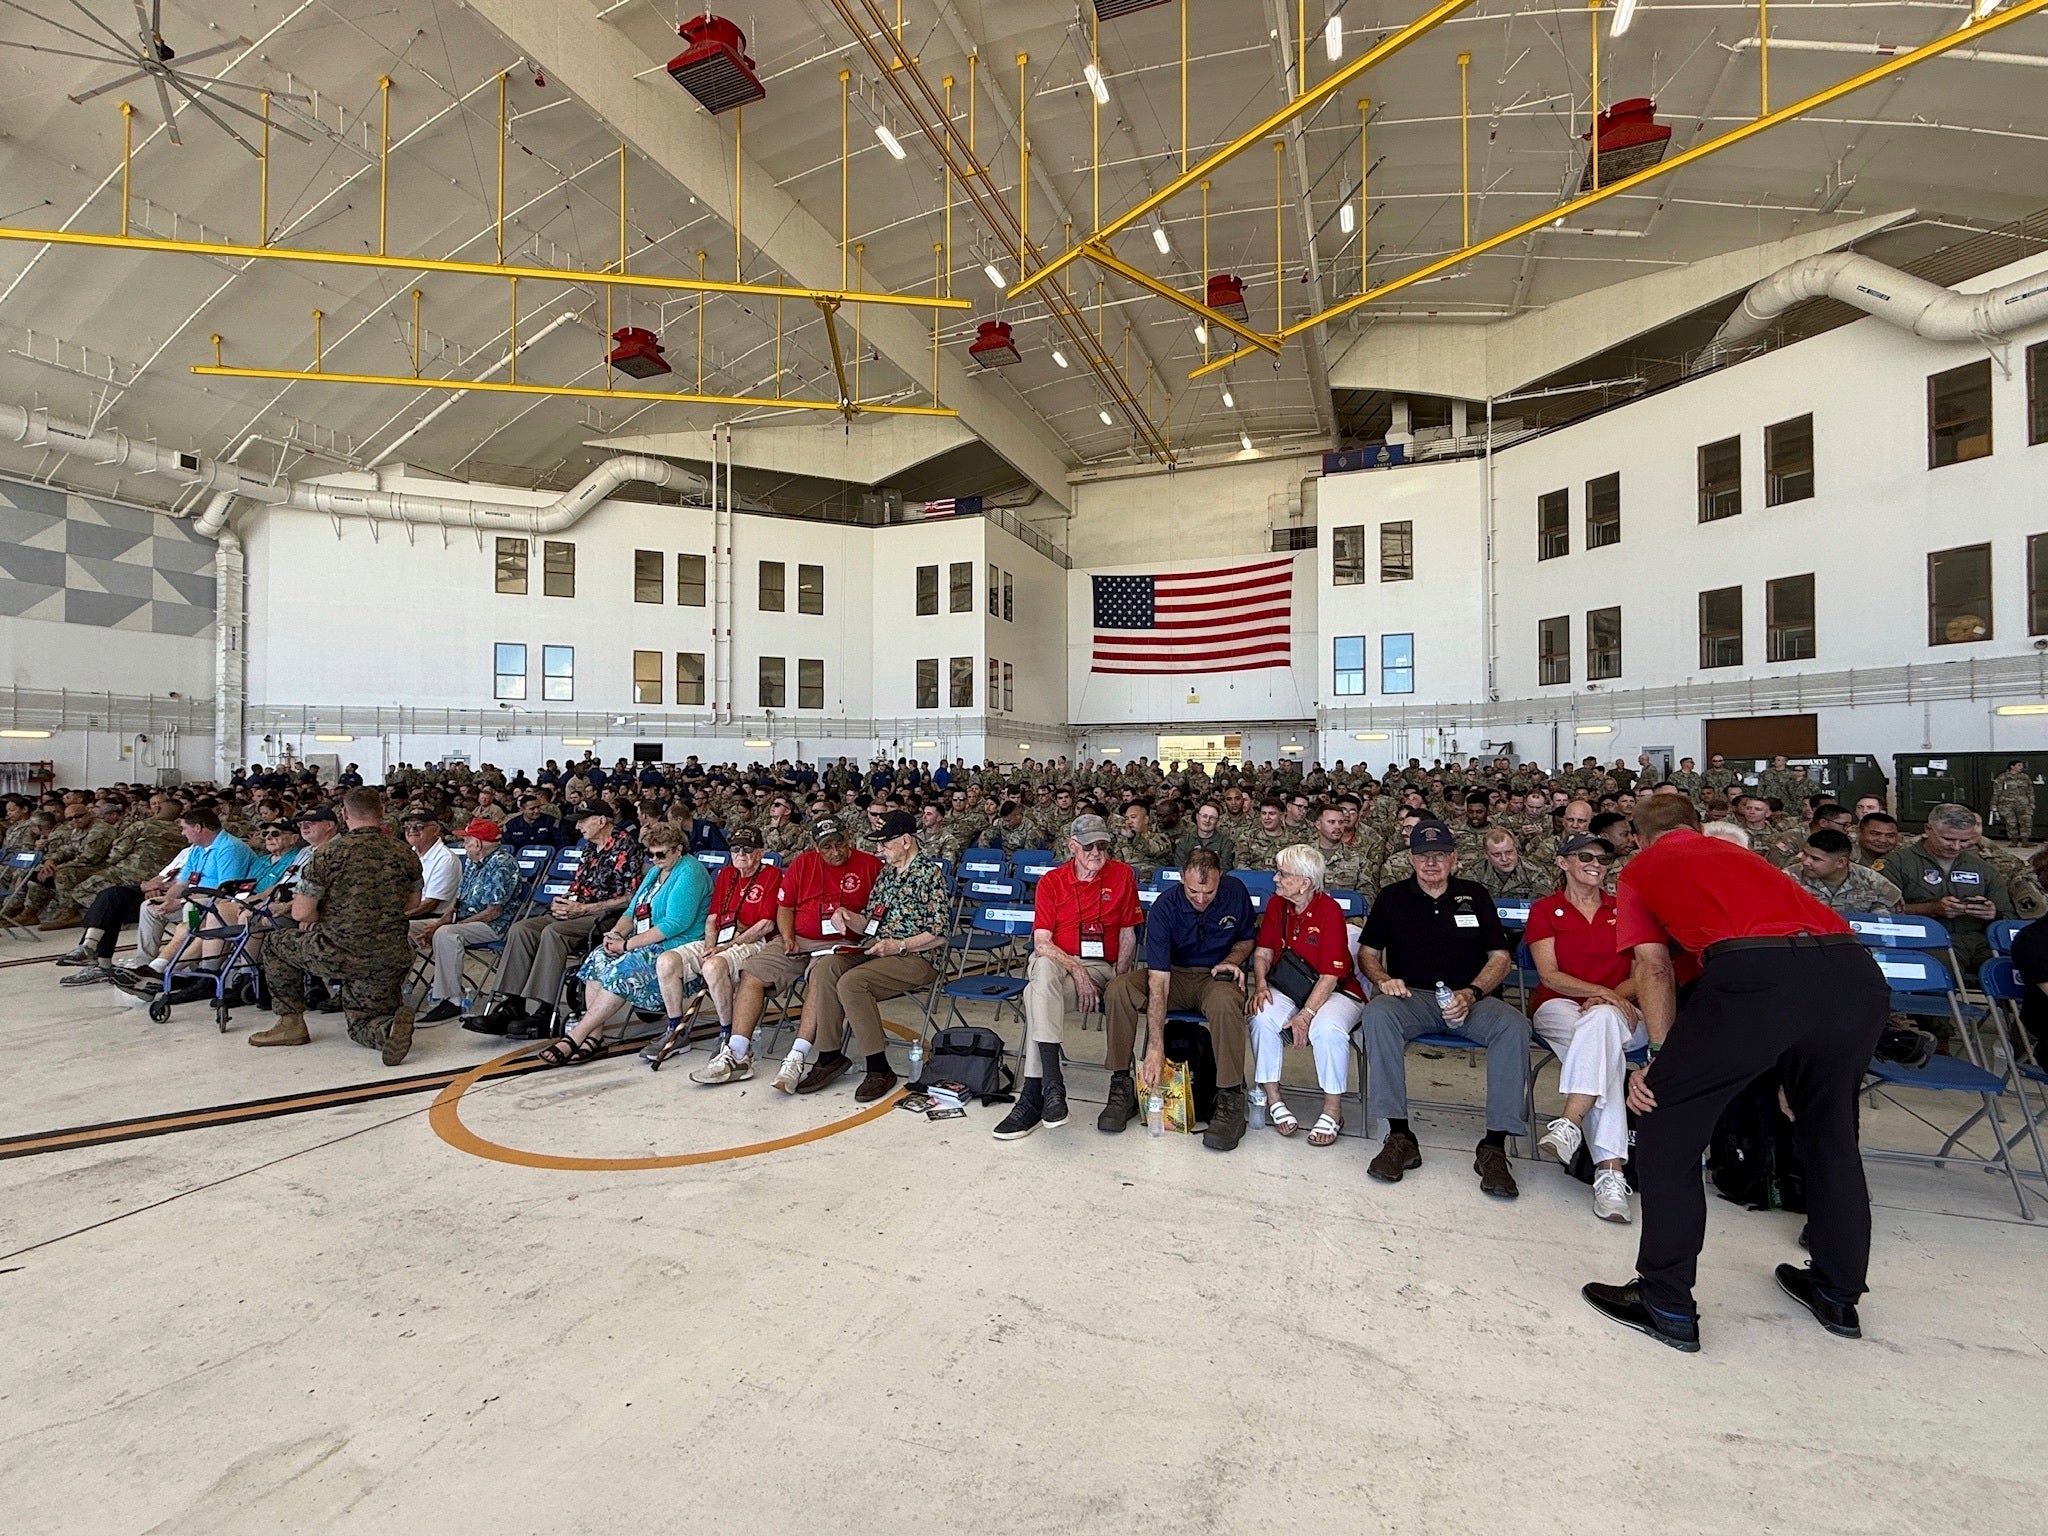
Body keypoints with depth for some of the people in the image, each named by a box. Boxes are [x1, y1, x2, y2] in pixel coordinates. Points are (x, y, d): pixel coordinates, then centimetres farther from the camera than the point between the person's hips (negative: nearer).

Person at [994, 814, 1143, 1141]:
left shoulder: (1123, 875, 5)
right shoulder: (1051, 880, 3)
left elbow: (1128, 935, 8)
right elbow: (1041, 942, -5)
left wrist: (1118, 979, -6)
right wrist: (1077, 971, -18)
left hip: (1101, 968, -1)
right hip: (1057, 962, 1)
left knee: (1036, 994, -31)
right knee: (1043, 969, -38)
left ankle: (1033, 1095, -28)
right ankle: (1052, 1086, -41)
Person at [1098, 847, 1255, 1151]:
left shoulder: (1236, 892, -13)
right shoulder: (1165, 907, -21)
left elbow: (1248, 938, 11)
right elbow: (1158, 982, -28)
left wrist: (1232, 960, -13)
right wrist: (1155, 1047, -34)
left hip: (1217, 976, 0)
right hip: (1174, 974, 0)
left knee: (1225, 1003, -37)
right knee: (1118, 990, -26)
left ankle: (1231, 1101, -21)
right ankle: (1121, 1086, -12)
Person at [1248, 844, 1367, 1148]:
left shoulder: (1329, 911, -17)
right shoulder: (1276, 904, 1)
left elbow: (1330, 977, -19)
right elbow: (1263, 952, 7)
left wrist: (1306, 1015, -26)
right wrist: (1260, 985, -12)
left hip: (1333, 991, -4)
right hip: (1286, 988, 4)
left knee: (1328, 1028, -35)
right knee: (1263, 1017, -27)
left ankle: (1333, 1110, -11)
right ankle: (1272, 1099, -9)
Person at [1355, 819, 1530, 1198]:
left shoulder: (1474, 895, 13)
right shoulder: (1392, 897, 11)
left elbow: (1501, 957, 9)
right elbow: (1367, 952, 13)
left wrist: (1472, 993, -9)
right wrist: (1383, 979, -10)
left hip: (1469, 997, 1)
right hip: (1411, 996, -1)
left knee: (1513, 1026, -30)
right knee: (1378, 1015, -34)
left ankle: (1494, 1145, -24)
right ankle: (1399, 1135, -29)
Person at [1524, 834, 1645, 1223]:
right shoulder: (1544, 910, 9)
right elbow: (1549, 975, -2)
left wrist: (1611, 997, -14)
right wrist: (1602, 991, -17)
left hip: (1620, 1013, 1)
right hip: (1559, 1007, -1)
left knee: (1600, 1020, -38)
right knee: (1606, 1051, -36)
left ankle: (1571, 1124, -46)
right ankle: (1610, 1170, -43)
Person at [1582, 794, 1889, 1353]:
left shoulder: (1640, 869, 22)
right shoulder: (1738, 853, 37)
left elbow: (1654, 967, 14)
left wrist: (1663, 1056, 16)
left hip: (1756, 972, -6)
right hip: (1857, 971, 7)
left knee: (1667, 1129, 9)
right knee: (1831, 1131, 28)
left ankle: (1667, 1306, 15)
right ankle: (1838, 1296, 43)